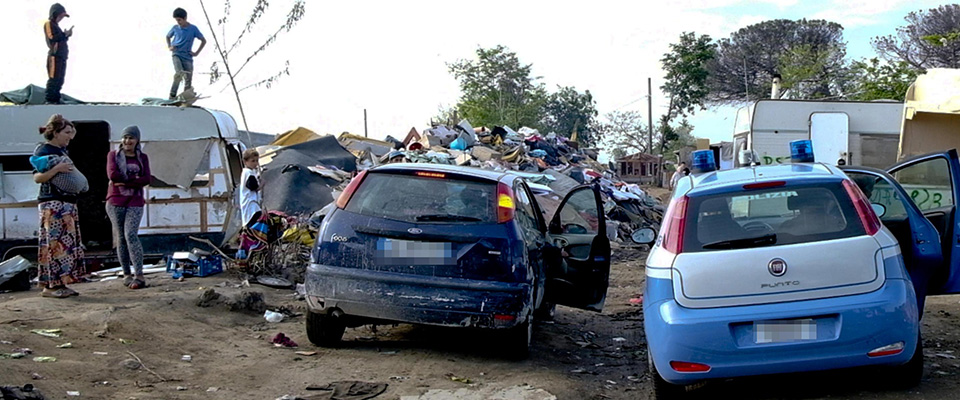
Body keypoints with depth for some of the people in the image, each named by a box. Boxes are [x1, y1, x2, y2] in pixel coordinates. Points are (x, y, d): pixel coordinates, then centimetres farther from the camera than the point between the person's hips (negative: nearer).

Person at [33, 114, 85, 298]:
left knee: (69, 244, 7)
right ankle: (50, 286, -9)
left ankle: (60, 283, 11)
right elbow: (37, 177, -17)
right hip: (52, 204, -9)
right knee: (55, 244, -11)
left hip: (68, 203, 9)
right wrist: (56, 169, -27)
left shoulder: (63, 151, 19)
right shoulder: (43, 151, -7)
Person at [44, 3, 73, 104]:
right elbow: (52, 38, -17)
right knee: (53, 79, -13)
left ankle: (56, 99, 12)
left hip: (61, 56, 10)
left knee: (59, 80, 10)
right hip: (55, 55, -10)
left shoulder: (55, 25, 24)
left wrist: (67, 35, 8)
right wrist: (65, 34, -15)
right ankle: (49, 100, -14)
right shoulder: (48, 24, -3)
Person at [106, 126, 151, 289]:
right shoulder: (113, 155, 7)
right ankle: (127, 274, 10)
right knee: (121, 238, 3)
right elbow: (113, 174, -9)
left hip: (135, 203, -1)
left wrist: (124, 181, -11)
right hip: (115, 202, 1)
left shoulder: (142, 158, 11)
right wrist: (134, 178, -6)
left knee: (131, 235, -15)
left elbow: (146, 179, -3)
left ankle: (139, 276, -18)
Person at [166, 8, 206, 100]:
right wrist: (169, 46, 10)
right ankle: (172, 95, -23)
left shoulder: (193, 28, 0)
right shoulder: (175, 28, 5)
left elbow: (204, 41, 7)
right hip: (177, 55, -1)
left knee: (188, 80, -2)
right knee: (179, 73, -27)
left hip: (188, 57, 1)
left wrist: (197, 53, 2)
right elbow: (168, 37, 26)